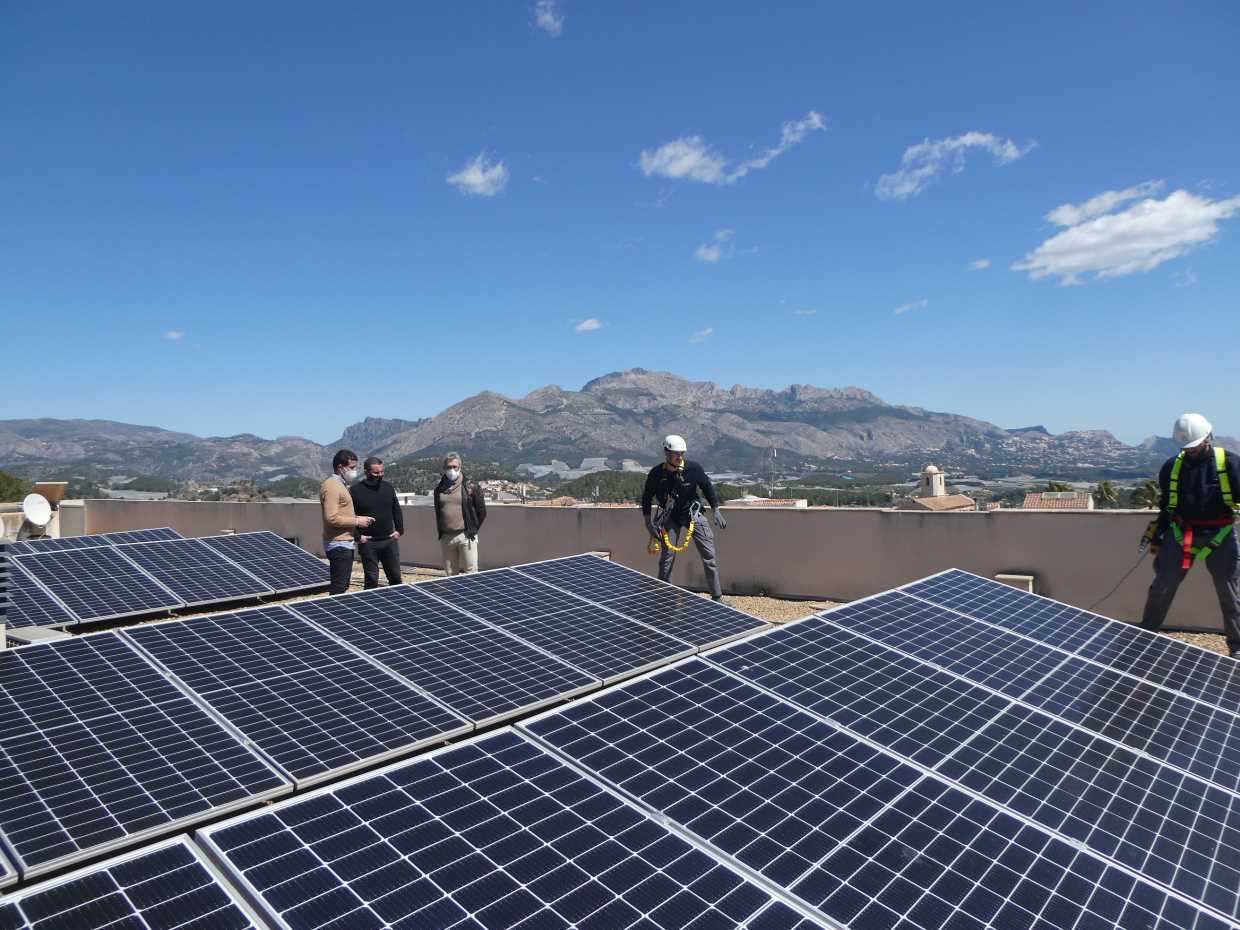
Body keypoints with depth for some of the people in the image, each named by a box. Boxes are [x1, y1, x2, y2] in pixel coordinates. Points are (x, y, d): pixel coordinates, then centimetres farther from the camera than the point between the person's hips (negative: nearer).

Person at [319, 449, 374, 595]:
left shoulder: (341, 485, 16)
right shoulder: (332, 486, -16)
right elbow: (331, 518, -24)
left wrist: (357, 518, 10)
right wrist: (356, 521, -17)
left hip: (345, 543, 10)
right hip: (339, 544, -10)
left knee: (343, 586, 15)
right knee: (338, 589, -8)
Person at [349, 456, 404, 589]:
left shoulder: (388, 487, 6)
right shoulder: (355, 490, -7)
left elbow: (396, 510, 14)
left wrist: (400, 530, 6)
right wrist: (357, 536, -10)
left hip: (389, 540, 4)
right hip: (368, 543, -4)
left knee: (395, 577, 11)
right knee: (371, 580, 4)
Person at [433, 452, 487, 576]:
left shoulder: (470, 487, -3)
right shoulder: (439, 489, 10)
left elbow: (481, 512, 2)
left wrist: (473, 530, 2)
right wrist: (440, 532, 15)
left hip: (466, 536, -4)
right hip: (446, 538, 4)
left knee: (470, 572, -4)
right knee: (451, 574, 10)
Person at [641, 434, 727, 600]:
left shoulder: (693, 468, -18)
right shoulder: (656, 474, -16)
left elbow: (707, 487, -1)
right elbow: (646, 498, -2)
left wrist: (716, 511, -2)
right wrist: (649, 523, -6)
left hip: (693, 512, 0)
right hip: (671, 516, 0)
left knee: (709, 555, -3)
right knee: (666, 557, -1)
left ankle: (717, 597, 9)